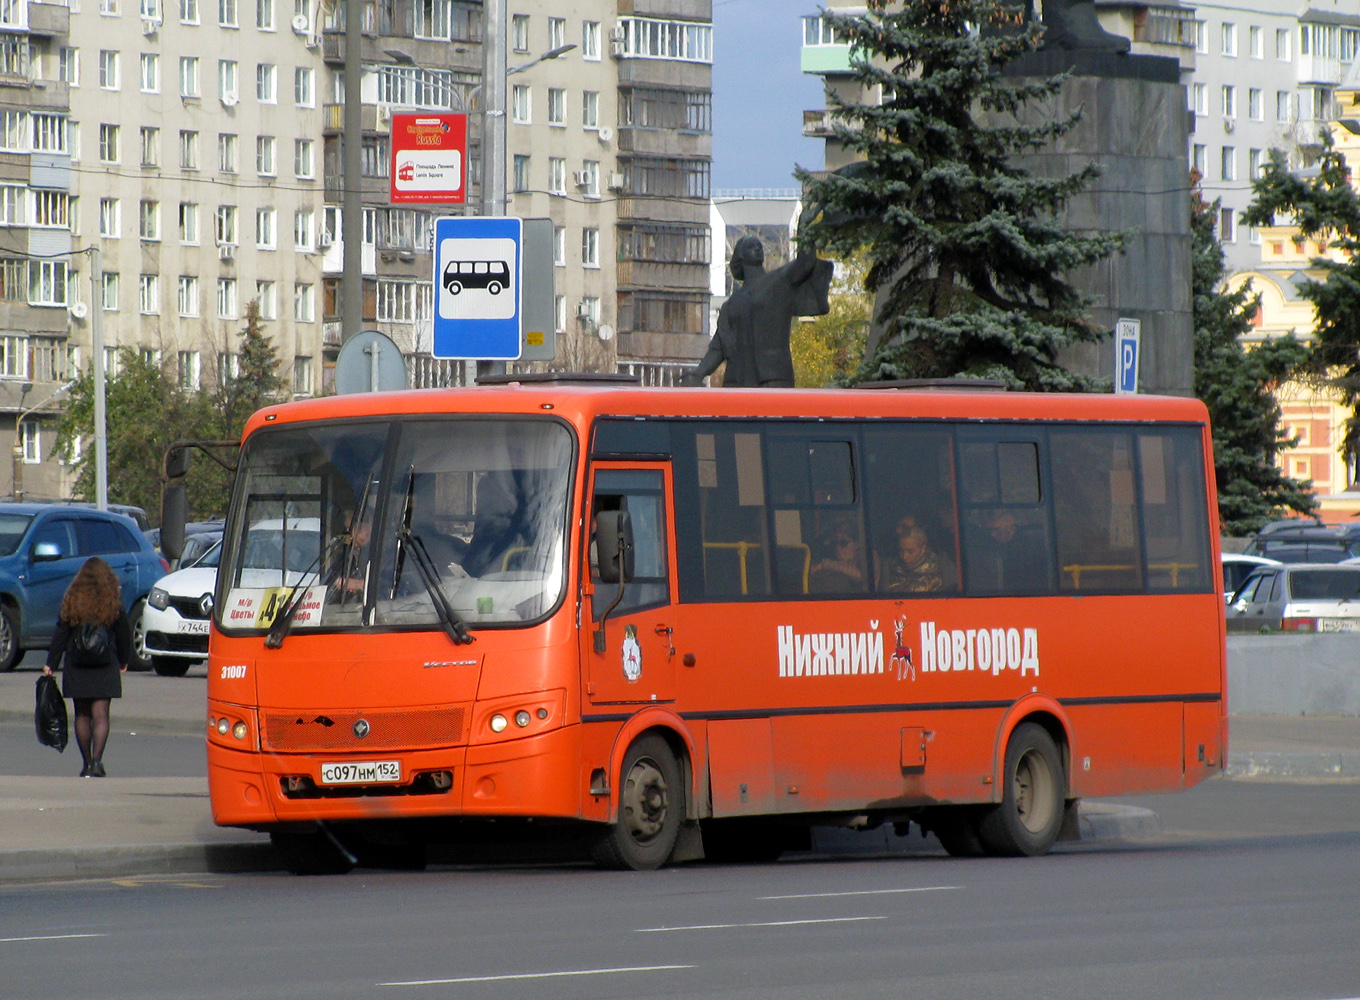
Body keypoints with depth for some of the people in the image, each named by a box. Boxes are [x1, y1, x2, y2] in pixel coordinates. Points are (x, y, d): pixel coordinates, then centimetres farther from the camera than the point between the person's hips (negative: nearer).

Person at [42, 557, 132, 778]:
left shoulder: (72, 600, -2)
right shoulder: (113, 602, -3)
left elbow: (60, 635, 0)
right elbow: (124, 634, 4)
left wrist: (51, 664, 5)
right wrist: (123, 660, 19)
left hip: (77, 667, 1)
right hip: (105, 666, -1)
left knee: (82, 715, 10)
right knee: (100, 714, -2)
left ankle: (87, 762, 13)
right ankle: (96, 759, -19)